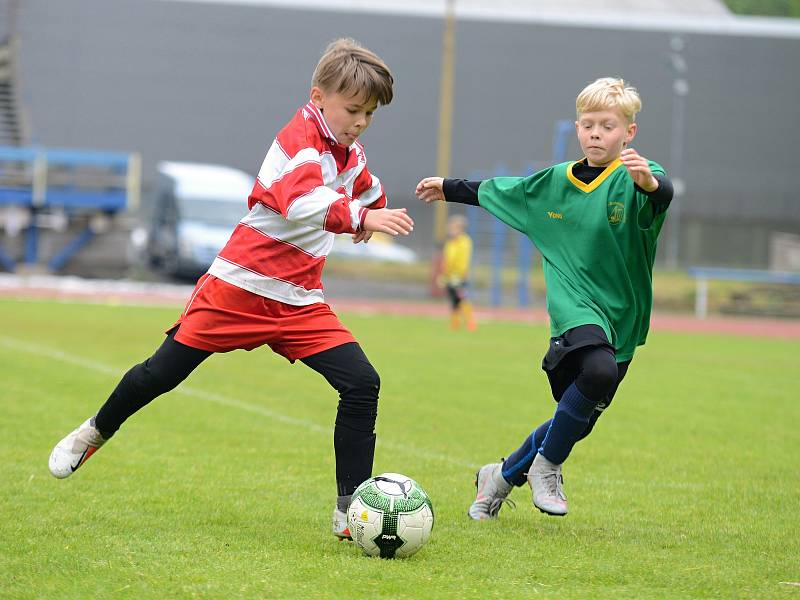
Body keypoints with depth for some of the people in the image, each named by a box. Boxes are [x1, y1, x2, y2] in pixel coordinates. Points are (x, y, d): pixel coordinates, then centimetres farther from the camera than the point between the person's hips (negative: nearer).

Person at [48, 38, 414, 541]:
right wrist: (360, 216, -51)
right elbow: (301, 201, -43)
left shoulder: (350, 153, 6)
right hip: (239, 286, -6)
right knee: (163, 373, 5)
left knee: (362, 384, -12)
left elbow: (369, 191, 34)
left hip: (299, 302, 6)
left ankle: (350, 510, -9)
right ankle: (96, 432, 34)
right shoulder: (299, 142, -19)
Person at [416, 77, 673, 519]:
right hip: (574, 307, -1)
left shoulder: (635, 177, -6)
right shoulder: (557, 181, 6)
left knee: (576, 423, 6)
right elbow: (501, 191, 24)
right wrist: (451, 189, 35)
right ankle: (546, 467, -13)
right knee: (598, 369, -32)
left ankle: (503, 476, 32)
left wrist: (650, 183, -54)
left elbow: (662, 196, -31)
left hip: (621, 317, 1)